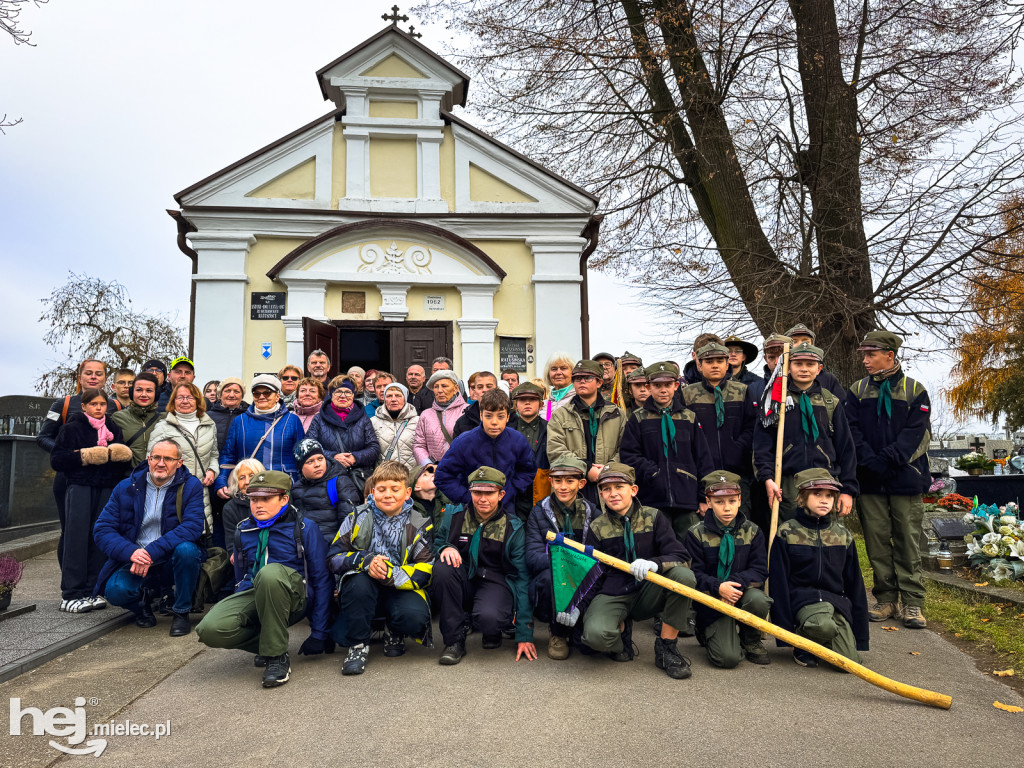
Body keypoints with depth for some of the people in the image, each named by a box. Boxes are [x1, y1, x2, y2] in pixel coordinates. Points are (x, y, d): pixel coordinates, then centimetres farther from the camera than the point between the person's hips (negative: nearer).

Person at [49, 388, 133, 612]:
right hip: (79, 487, -3)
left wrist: (123, 455, -6)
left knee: (99, 540, 2)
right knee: (76, 539, -5)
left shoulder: (114, 429, 14)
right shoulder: (72, 428, 2)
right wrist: (84, 456, -15)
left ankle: (90, 592, 9)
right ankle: (71, 594, 0)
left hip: (107, 490, 4)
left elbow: (126, 463, 16)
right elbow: (56, 460, -3)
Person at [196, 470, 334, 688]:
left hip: (293, 599, -4)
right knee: (211, 629, -28)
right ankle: (264, 643, 3)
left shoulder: (304, 529, -1)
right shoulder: (243, 531, 13)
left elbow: (322, 580, -1)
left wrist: (318, 634, -4)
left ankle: (277, 656, -21)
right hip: (252, 596, 4)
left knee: (270, 572, -38)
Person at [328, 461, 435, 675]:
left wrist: (391, 574, -28)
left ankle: (394, 633, 8)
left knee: (414, 616, -32)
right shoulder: (358, 518, 2)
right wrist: (365, 561, -21)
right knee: (358, 583, -34)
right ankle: (357, 643, -11)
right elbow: (334, 557, -1)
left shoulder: (419, 525, -3)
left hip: (401, 590, 0)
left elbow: (425, 571, -10)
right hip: (365, 591, 1)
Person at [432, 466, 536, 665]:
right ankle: (454, 640, -16)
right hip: (463, 583, 3)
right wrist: (445, 548, -14)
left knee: (487, 617, -36)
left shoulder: (513, 528, -4)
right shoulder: (454, 517, -1)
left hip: (496, 583, -3)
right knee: (443, 566, -30)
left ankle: (493, 632, 6)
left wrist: (524, 635, -11)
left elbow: (522, 578, -6)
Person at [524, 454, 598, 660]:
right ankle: (558, 634, -5)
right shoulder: (539, 513, 1)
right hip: (547, 588, -1)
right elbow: (533, 558, -11)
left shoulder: (592, 513, 7)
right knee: (550, 574, -34)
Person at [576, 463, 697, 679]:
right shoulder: (597, 527, 3)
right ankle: (621, 628, 7)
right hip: (611, 595, -1)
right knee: (595, 634, -33)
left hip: (647, 594, 1)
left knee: (684, 575, -29)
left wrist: (654, 563, -31)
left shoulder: (653, 517, 1)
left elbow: (678, 556, -10)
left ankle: (666, 646, -10)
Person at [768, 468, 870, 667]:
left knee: (849, 663, -15)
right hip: (802, 598, -4)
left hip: (837, 600, 4)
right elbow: (778, 582, -4)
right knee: (823, 625, -36)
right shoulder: (787, 533, -4)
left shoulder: (843, 534, 8)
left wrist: (860, 635, 11)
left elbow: (855, 583, 13)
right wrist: (785, 628, -9)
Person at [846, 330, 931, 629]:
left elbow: (916, 433, -6)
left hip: (906, 478, -2)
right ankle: (886, 600, 15)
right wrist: (871, 462, -14)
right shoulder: (857, 391, 9)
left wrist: (887, 460, -17)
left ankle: (912, 603, 11)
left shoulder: (914, 390, 4)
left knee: (907, 540, 2)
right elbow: (851, 431, 0)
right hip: (869, 481, 2)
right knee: (877, 540, 5)